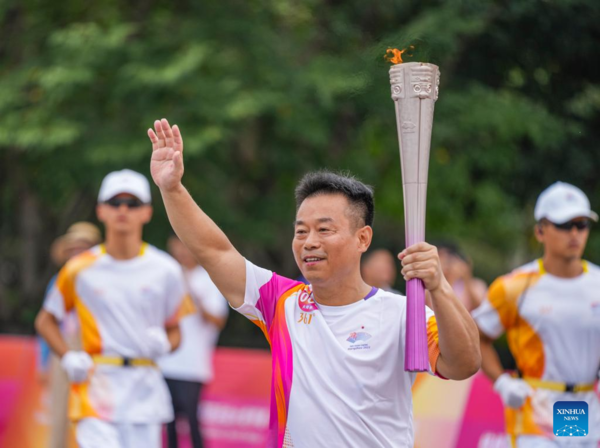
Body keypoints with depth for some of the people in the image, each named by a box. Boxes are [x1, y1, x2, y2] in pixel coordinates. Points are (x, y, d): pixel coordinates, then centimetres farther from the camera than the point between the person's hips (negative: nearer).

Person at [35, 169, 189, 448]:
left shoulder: (165, 270, 6)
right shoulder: (79, 269, 3)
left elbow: (174, 330, 17)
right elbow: (45, 321, 14)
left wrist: (164, 344, -7)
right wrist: (68, 357, -2)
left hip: (145, 392, 2)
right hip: (96, 389, -2)